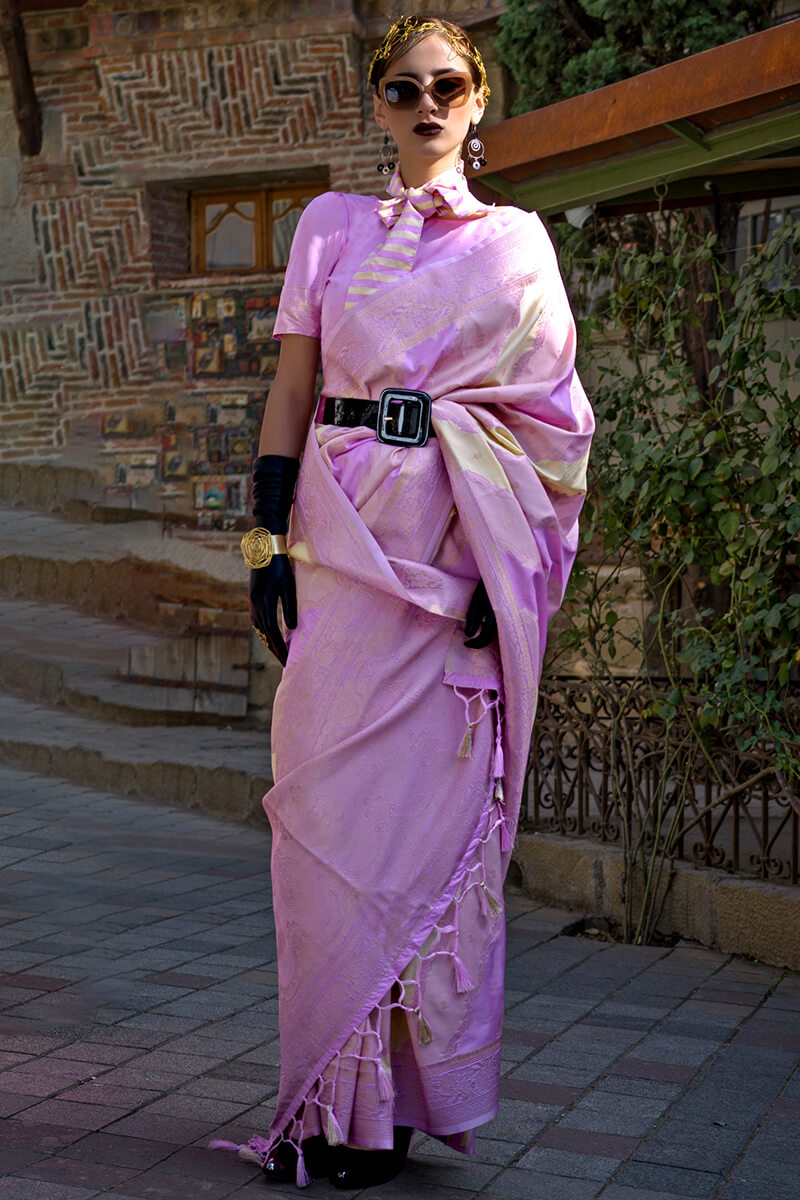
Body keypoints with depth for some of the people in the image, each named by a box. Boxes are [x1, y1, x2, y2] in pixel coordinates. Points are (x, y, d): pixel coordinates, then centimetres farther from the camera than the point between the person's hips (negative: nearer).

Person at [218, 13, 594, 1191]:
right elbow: (291, 390, 10)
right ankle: (332, 1094, 10)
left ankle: (396, 1095, 11)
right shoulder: (329, 226, 14)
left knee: (425, 810, -1)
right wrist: (269, 535, -1)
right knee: (324, 807, -1)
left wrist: (502, 569, -8)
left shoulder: (514, 241, 10)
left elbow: (546, 415, 3)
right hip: (342, 539, 2)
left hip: (456, 554, -2)